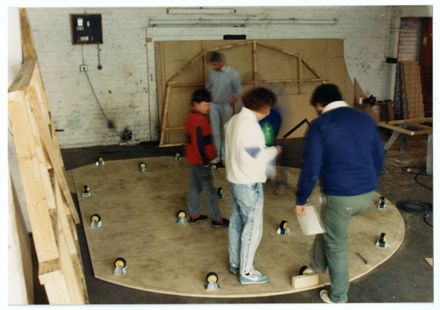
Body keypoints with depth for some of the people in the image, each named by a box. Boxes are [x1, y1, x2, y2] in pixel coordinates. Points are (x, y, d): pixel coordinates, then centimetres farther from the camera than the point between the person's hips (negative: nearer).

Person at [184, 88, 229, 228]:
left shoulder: (192, 117, 8)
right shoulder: (198, 119, -23)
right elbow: (199, 143, -25)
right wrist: (205, 160, -18)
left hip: (194, 158, 10)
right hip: (200, 159, -10)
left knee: (195, 186, 17)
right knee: (209, 189, 0)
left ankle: (194, 215, 28)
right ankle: (216, 219, 10)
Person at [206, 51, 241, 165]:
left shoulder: (233, 74, -12)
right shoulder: (211, 73, 1)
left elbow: (237, 92, -9)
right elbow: (208, 88, 11)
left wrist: (231, 105, -12)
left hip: (226, 106, -3)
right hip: (213, 105, 4)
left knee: (225, 131, 6)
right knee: (215, 131, 5)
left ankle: (224, 155, 17)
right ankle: (217, 154, 15)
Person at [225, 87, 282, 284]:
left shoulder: (234, 120, 6)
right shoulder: (250, 125, -23)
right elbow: (255, 159, -24)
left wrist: (265, 149, 9)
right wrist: (273, 151, -8)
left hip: (235, 180, 9)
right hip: (249, 184, -9)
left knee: (236, 223, 19)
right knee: (253, 227, 3)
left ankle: (235, 263, 33)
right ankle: (246, 272, 14)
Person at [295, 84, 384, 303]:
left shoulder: (320, 125, -10)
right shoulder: (366, 119, 6)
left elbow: (311, 168, -12)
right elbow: (379, 158, 13)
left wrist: (301, 199, 0)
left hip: (340, 196, -6)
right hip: (366, 194, 6)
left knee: (337, 245, 14)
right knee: (327, 225, 30)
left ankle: (338, 297, 30)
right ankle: (317, 266, 50)